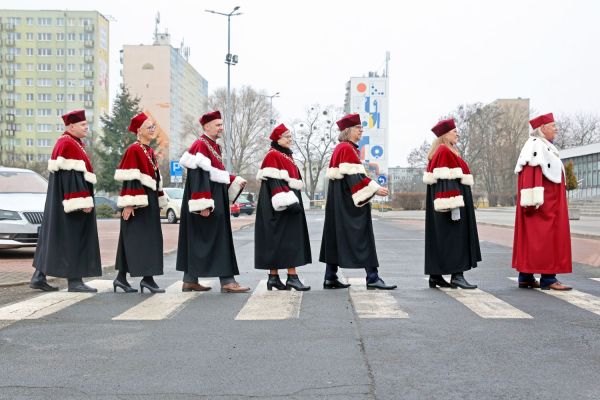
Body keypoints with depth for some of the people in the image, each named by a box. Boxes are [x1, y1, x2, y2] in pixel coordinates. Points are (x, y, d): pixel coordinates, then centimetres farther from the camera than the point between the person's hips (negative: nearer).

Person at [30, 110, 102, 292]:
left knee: (53, 237, 11)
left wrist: (85, 199, 23)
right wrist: (84, 201, -25)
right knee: (72, 238, -6)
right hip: (71, 200, -11)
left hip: (61, 202, 11)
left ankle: (39, 277, 15)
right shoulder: (67, 144, -14)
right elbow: (71, 176, -22)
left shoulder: (74, 143, 18)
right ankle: (74, 281, -1)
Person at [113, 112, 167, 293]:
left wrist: (159, 202, 18)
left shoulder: (150, 151, 16)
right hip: (137, 202, -9)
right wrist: (129, 204, -23)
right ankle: (147, 278, -4)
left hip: (150, 200, 9)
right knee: (140, 238, -7)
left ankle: (121, 278, 16)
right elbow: (128, 179, -17)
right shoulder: (134, 150, -10)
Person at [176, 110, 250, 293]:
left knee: (197, 242, 11)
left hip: (216, 200, 10)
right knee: (218, 239, -9)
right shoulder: (201, 146, -13)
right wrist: (204, 205, -26)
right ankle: (227, 281, -7)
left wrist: (235, 181, 10)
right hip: (208, 202, -10)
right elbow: (198, 176, -21)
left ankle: (190, 281, 16)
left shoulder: (214, 147, 16)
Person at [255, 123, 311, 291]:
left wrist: (295, 201, 21)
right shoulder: (272, 156, -10)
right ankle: (292, 277, -12)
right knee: (285, 239, -11)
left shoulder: (287, 156, 19)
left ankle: (274, 277, 10)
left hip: (290, 202, 10)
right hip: (280, 207, -9)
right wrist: (289, 202, -26)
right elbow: (274, 182, -19)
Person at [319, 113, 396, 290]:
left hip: (338, 199, 10)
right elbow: (354, 176, -21)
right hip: (348, 198, -10)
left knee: (336, 236, 9)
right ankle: (372, 278, -7)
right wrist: (375, 189, -20)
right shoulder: (347, 149, -13)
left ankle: (330, 278, 11)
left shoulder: (341, 148, 16)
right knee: (362, 236, -8)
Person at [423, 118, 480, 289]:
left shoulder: (441, 152, 18)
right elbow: (446, 181, -22)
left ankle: (435, 275, 12)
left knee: (440, 240, 9)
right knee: (455, 238, -10)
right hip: (452, 200, -10)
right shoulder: (445, 153, -13)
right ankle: (457, 275, -11)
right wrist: (454, 206, -26)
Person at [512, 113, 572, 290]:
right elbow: (532, 174, -21)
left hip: (548, 202, 10)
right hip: (543, 202, -10)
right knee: (545, 237, -9)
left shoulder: (544, 147, 20)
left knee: (531, 238, 8)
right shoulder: (536, 145, -12)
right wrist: (536, 200, -28)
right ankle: (548, 278, -8)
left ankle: (526, 277, 11)